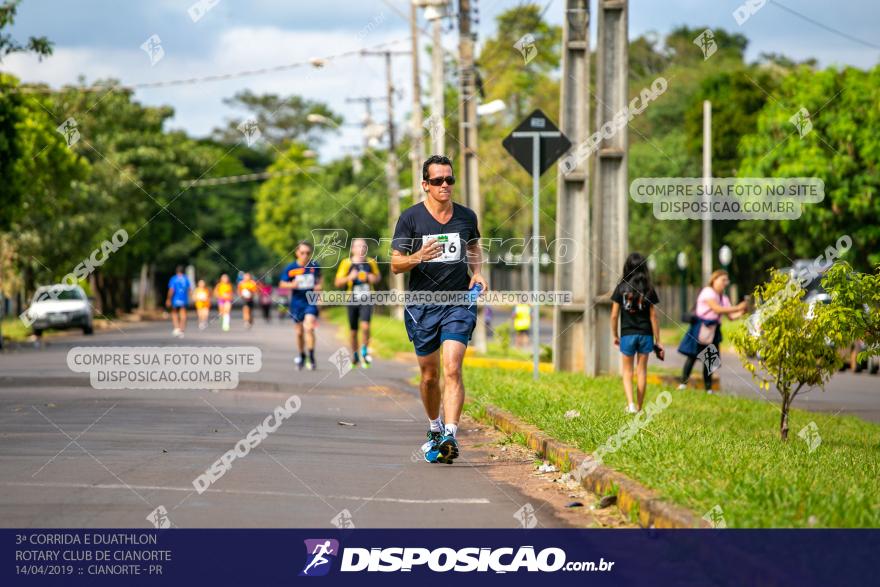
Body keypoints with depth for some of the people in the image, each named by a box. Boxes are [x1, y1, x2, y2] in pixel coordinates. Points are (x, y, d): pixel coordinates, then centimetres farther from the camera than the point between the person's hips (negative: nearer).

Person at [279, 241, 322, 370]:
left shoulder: (314, 266, -1)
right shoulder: (291, 268, -4)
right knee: (299, 332, 11)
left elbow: (319, 278, 19)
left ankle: (311, 358, -14)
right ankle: (302, 356, 32)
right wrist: (291, 285, -18)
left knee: (309, 328, -20)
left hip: (311, 302, -1)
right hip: (297, 303, 1)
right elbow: (282, 284, 1)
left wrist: (318, 286, -1)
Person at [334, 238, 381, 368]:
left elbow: (378, 276, 20)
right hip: (352, 300, 0)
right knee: (353, 331, 9)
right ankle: (355, 355, 28)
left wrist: (374, 278, -4)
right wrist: (349, 277, -20)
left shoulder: (371, 262, 4)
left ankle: (364, 351, -1)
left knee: (365, 326, -20)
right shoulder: (346, 263, -3)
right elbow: (337, 282, -2)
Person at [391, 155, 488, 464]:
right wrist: (418, 257, -24)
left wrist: (477, 273, 7)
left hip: (458, 303, 0)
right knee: (429, 374, 9)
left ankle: (450, 436, -24)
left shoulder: (466, 216, 4)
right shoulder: (410, 218, -3)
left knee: (452, 369, -16)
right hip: (422, 305, 0)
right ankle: (434, 428, 33)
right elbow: (395, 264, -3)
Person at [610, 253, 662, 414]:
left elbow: (614, 315, -4)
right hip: (645, 334, 1)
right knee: (641, 370, 12)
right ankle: (639, 407, 17)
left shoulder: (621, 288, -5)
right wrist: (657, 341, 3)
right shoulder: (649, 289, -4)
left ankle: (630, 404, -8)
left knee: (627, 371, 10)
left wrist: (614, 335, 10)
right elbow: (653, 316, -3)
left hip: (627, 334, -1)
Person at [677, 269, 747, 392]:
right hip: (700, 329, -7)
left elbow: (731, 316, 10)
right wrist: (737, 308, -21)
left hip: (713, 330, 7)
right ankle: (683, 383, -1)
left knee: (710, 359, 5)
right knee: (693, 356, -6)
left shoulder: (724, 298, 13)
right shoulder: (708, 292, -9)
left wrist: (741, 312, -10)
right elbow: (717, 309, -21)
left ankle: (708, 388, 7)